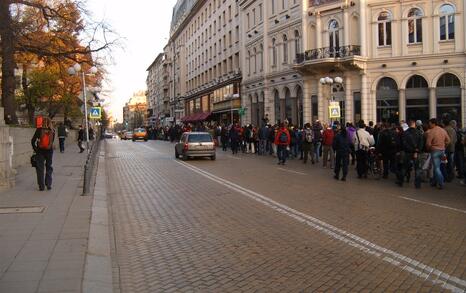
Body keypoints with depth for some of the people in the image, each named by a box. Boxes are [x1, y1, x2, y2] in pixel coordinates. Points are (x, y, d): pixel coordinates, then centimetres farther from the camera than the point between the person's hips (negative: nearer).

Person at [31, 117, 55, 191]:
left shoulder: (39, 130, -8)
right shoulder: (52, 131, -5)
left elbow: (33, 141, -5)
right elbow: (52, 141, 3)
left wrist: (35, 148, 9)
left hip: (40, 151, -1)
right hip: (49, 151, 1)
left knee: (40, 168, 7)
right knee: (49, 168, 14)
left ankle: (41, 186, 7)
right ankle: (48, 185, 12)